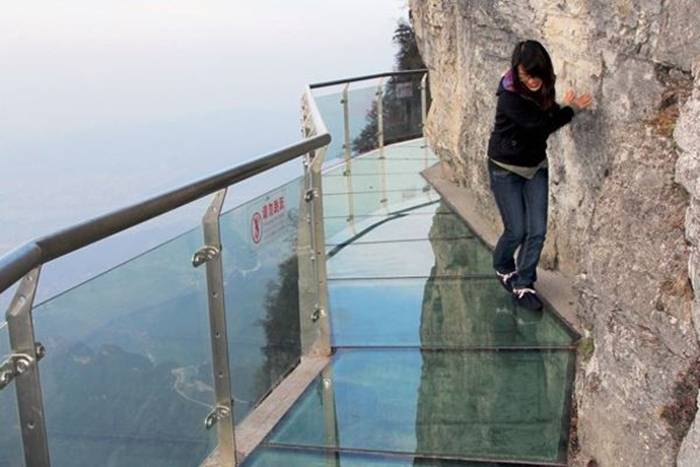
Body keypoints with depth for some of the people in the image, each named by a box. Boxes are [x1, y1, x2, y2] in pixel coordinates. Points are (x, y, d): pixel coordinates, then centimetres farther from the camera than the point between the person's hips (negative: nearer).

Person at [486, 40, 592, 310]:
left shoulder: (543, 88, -6)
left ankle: (523, 284, 16)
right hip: (506, 169, -6)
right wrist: (570, 109, -17)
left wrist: (564, 107, -22)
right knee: (517, 231, 1)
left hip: (536, 167, 6)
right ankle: (503, 268, 32)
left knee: (537, 231, 1)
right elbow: (540, 126, -28)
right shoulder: (510, 97, -26)